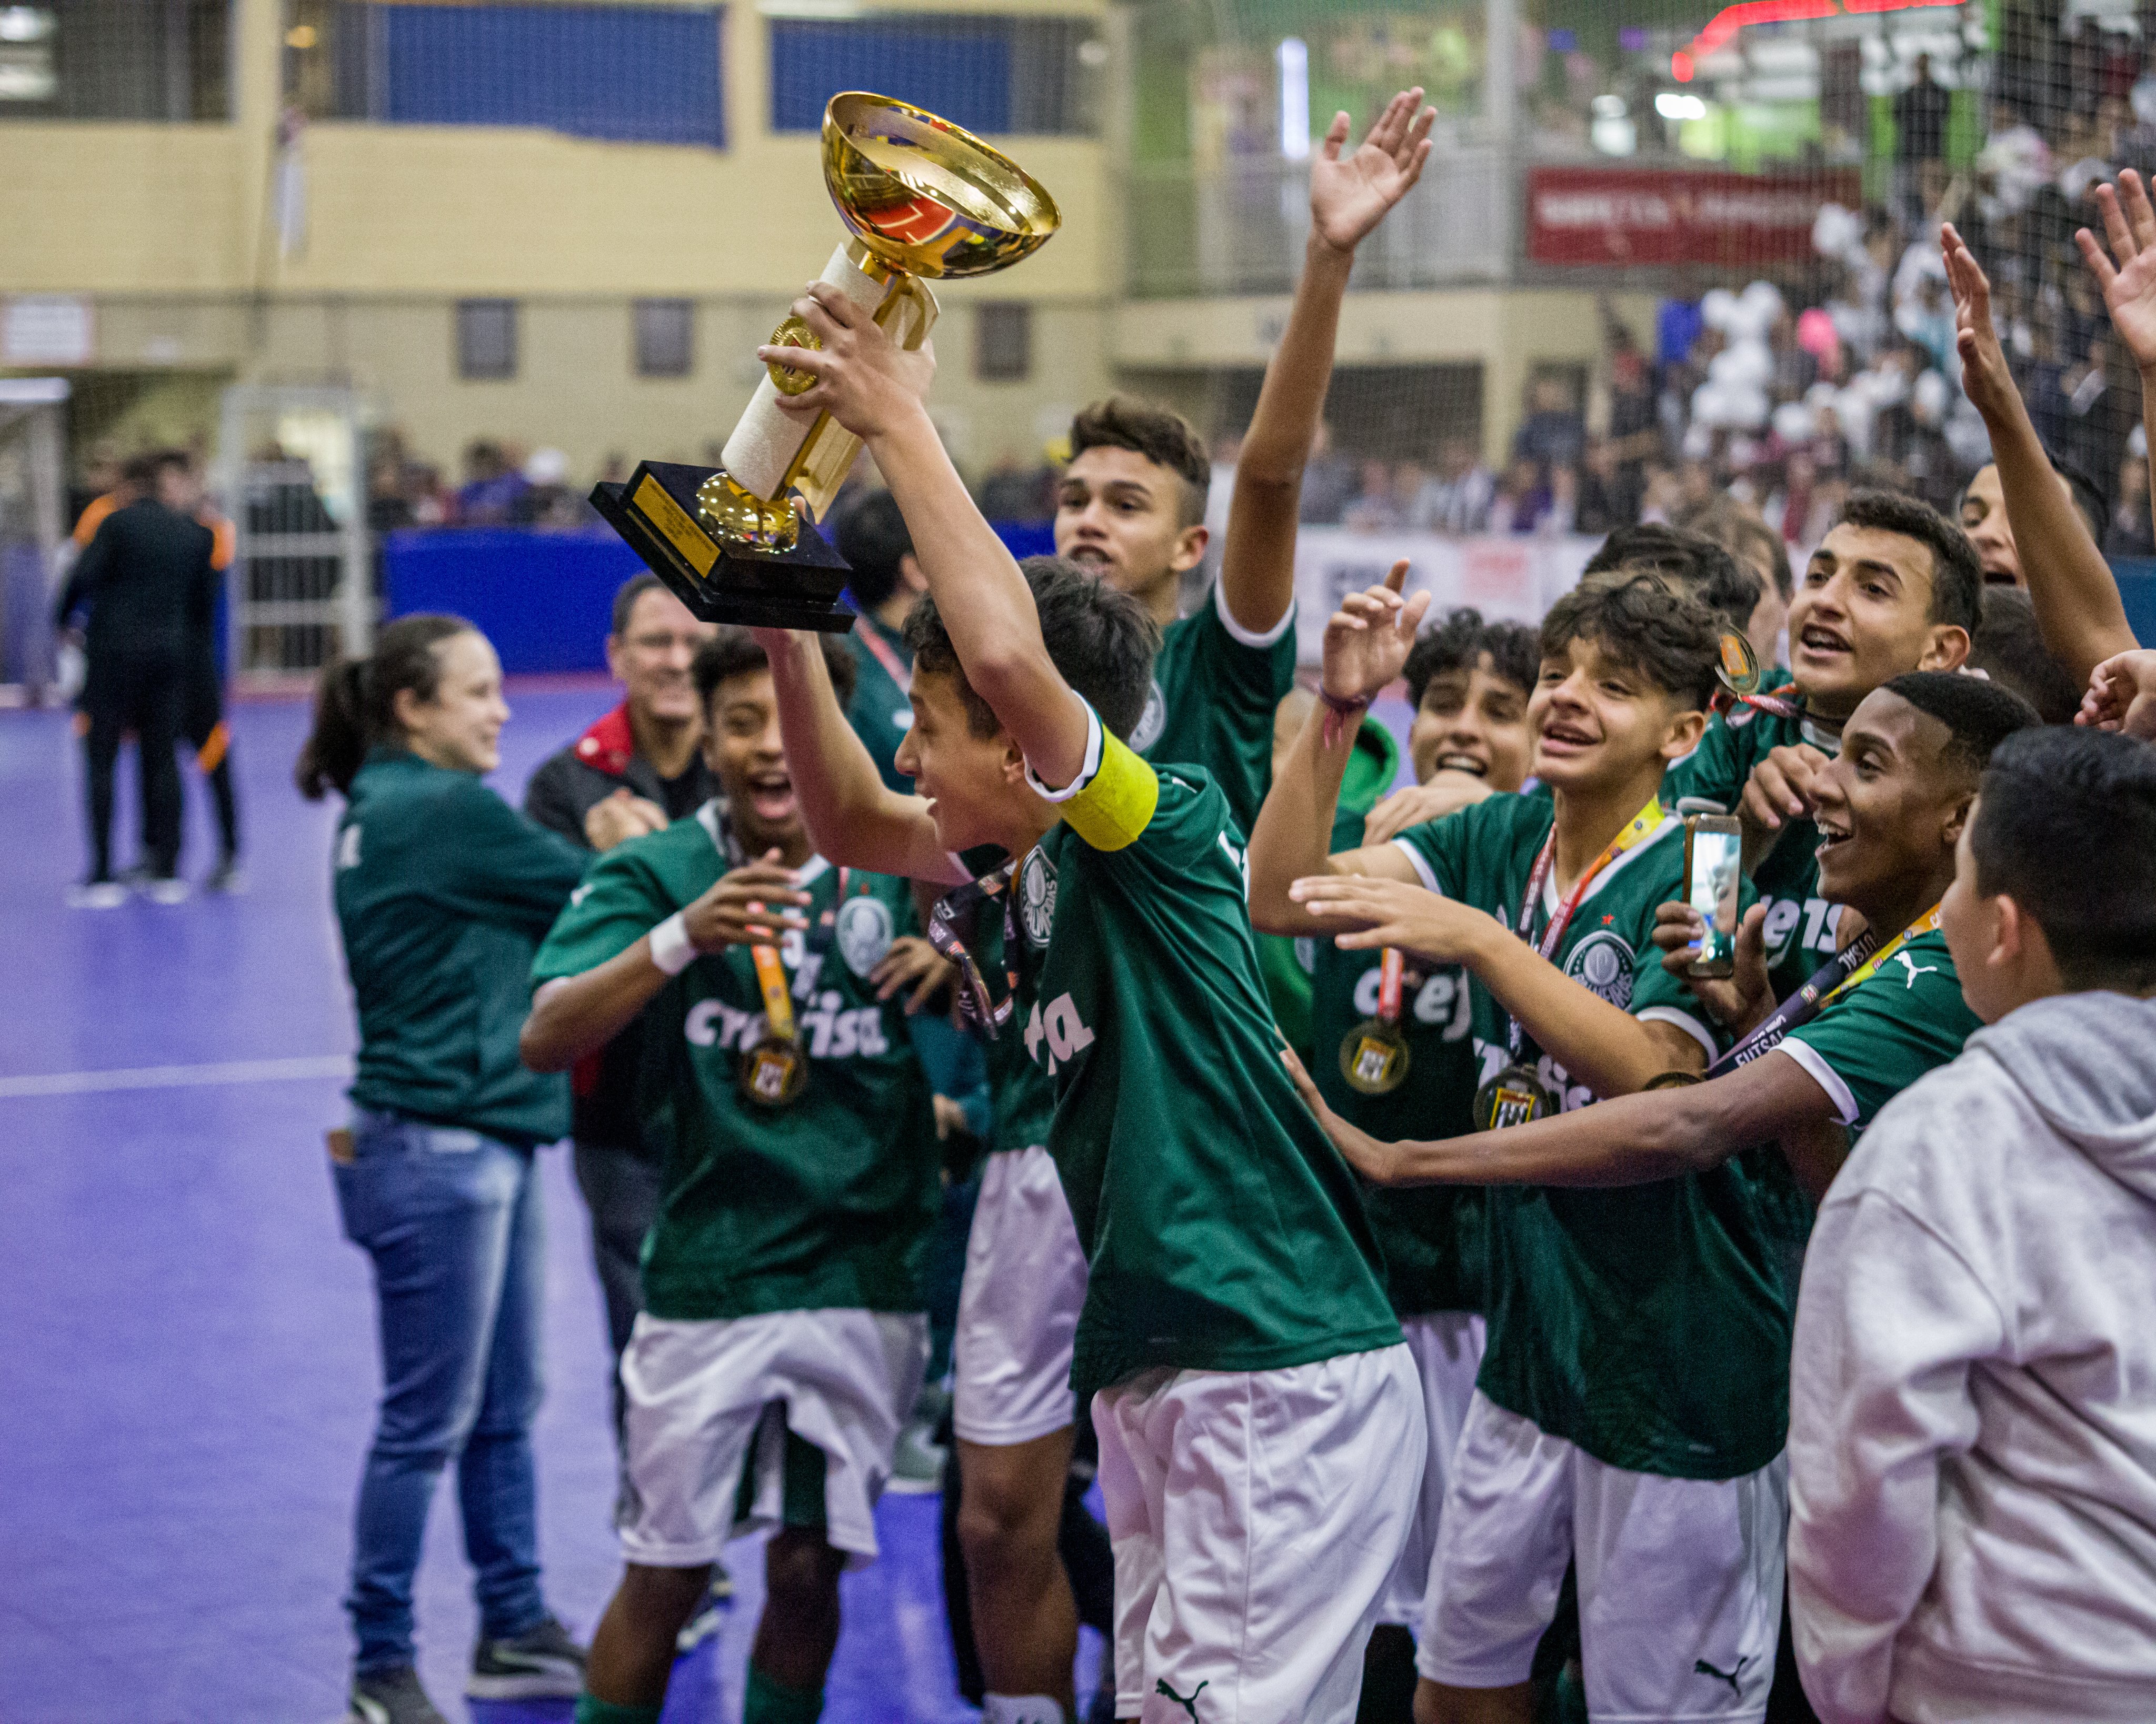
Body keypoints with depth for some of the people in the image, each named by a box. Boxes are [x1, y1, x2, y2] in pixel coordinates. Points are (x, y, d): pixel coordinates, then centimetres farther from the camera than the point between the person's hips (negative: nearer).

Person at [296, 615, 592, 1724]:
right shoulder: (445, 811, -16)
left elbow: (522, 914, 11)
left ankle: (516, 1631, 25)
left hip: (486, 1146, 10)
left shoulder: (389, 811, 13)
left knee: (503, 1414, 16)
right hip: (436, 1152, -10)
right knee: (427, 1424, -2)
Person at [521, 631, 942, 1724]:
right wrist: (682, 938, -33)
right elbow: (546, 1039, -18)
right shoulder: (655, 873, -5)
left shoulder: (892, 870, 0)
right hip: (706, 1275, -1)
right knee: (665, 1575, 5)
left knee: (808, 1572, 10)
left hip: (865, 1276, 2)